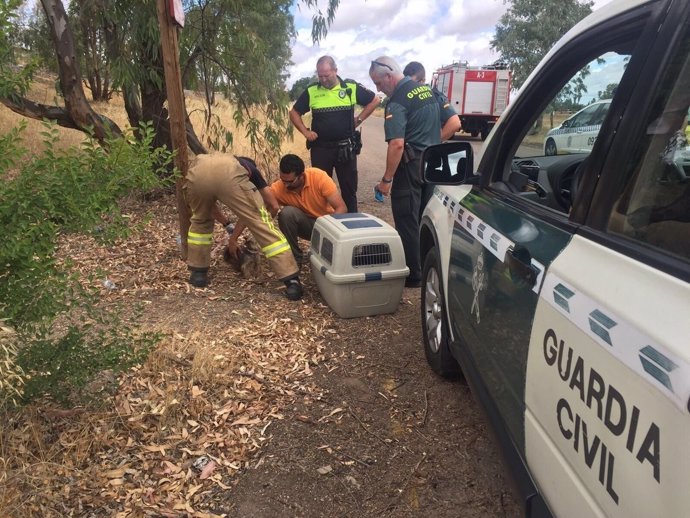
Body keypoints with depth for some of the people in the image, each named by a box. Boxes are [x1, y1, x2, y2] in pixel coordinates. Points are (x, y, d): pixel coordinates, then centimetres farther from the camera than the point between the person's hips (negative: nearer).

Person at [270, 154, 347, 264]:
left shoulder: (319, 177, -27)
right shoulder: (278, 188, -21)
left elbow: (342, 208, -26)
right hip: (306, 223, 2)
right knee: (286, 213, -30)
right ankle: (295, 258, -12)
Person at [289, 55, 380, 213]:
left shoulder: (351, 87, -1)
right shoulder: (311, 91, 2)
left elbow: (374, 100, 9)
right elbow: (294, 113, 11)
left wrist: (359, 119, 2)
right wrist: (305, 132, 0)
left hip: (345, 147, 0)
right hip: (320, 147, 1)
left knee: (349, 188, 6)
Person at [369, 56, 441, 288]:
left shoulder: (397, 101, -15)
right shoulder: (426, 89, 12)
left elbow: (397, 144, -23)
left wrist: (387, 179, -19)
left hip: (412, 165, -9)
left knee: (407, 222, 0)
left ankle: (413, 275, 6)